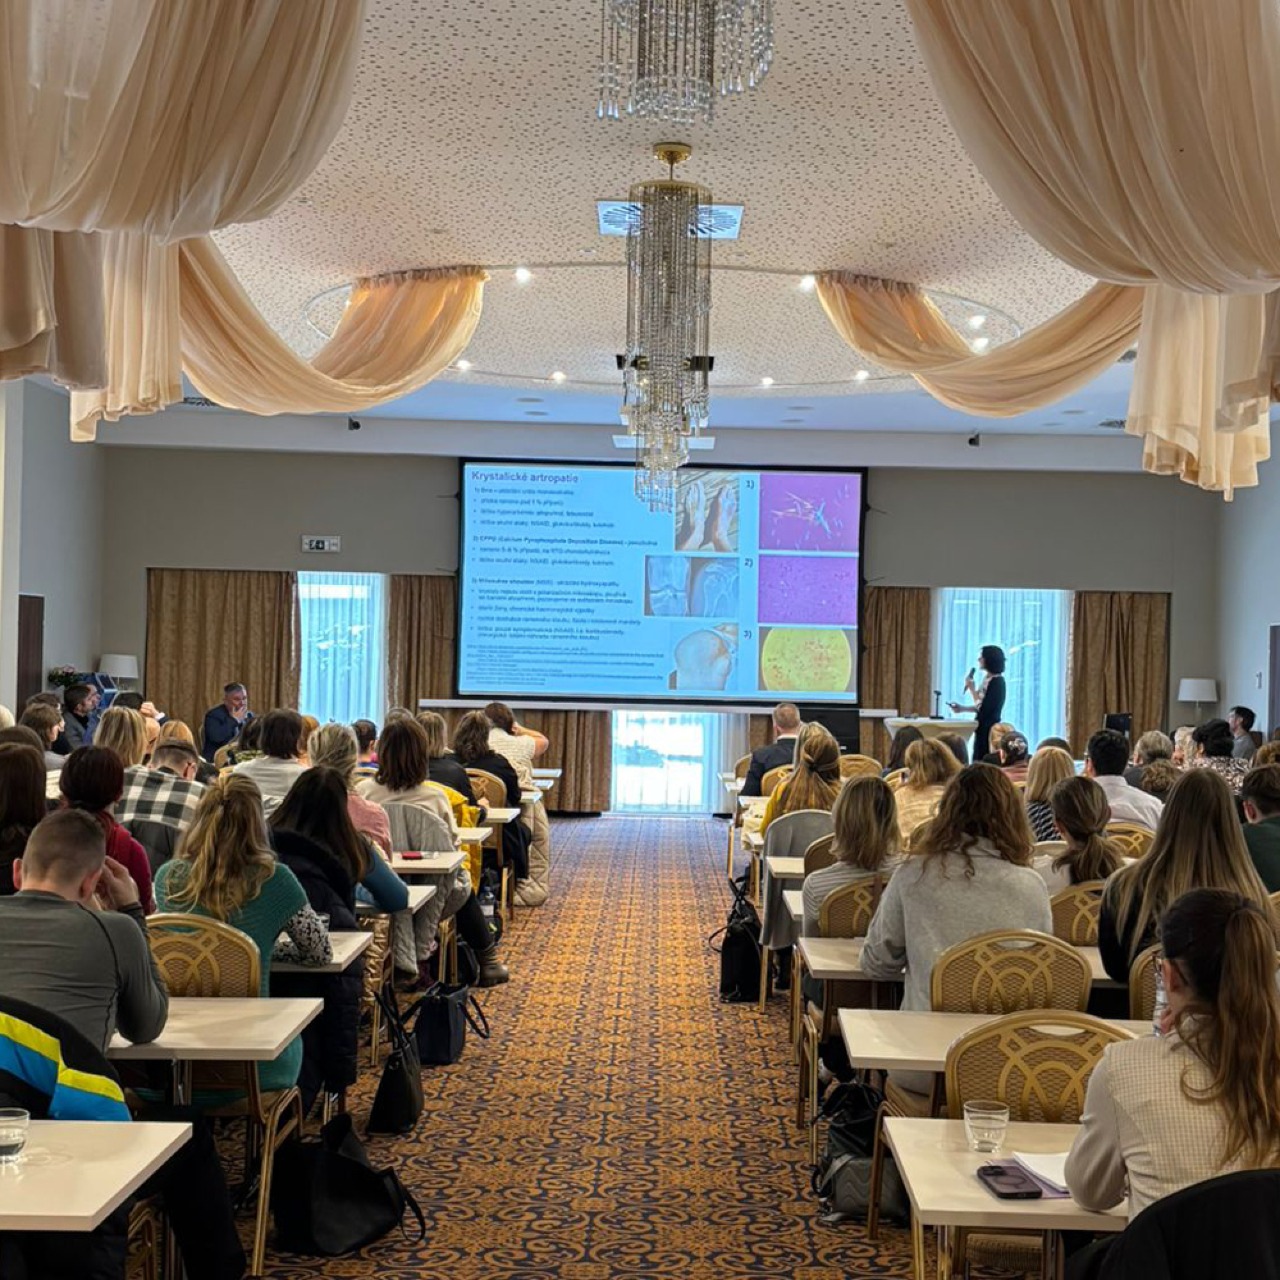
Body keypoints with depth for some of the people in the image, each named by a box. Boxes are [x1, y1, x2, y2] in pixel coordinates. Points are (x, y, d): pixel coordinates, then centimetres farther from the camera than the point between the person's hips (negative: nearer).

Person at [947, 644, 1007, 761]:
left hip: (989, 728, -9)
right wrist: (963, 708, 10)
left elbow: (983, 708, -21)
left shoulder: (997, 681, -16)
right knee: (979, 760, 12)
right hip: (983, 727, 9)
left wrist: (971, 688, -16)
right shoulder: (987, 679, 11)